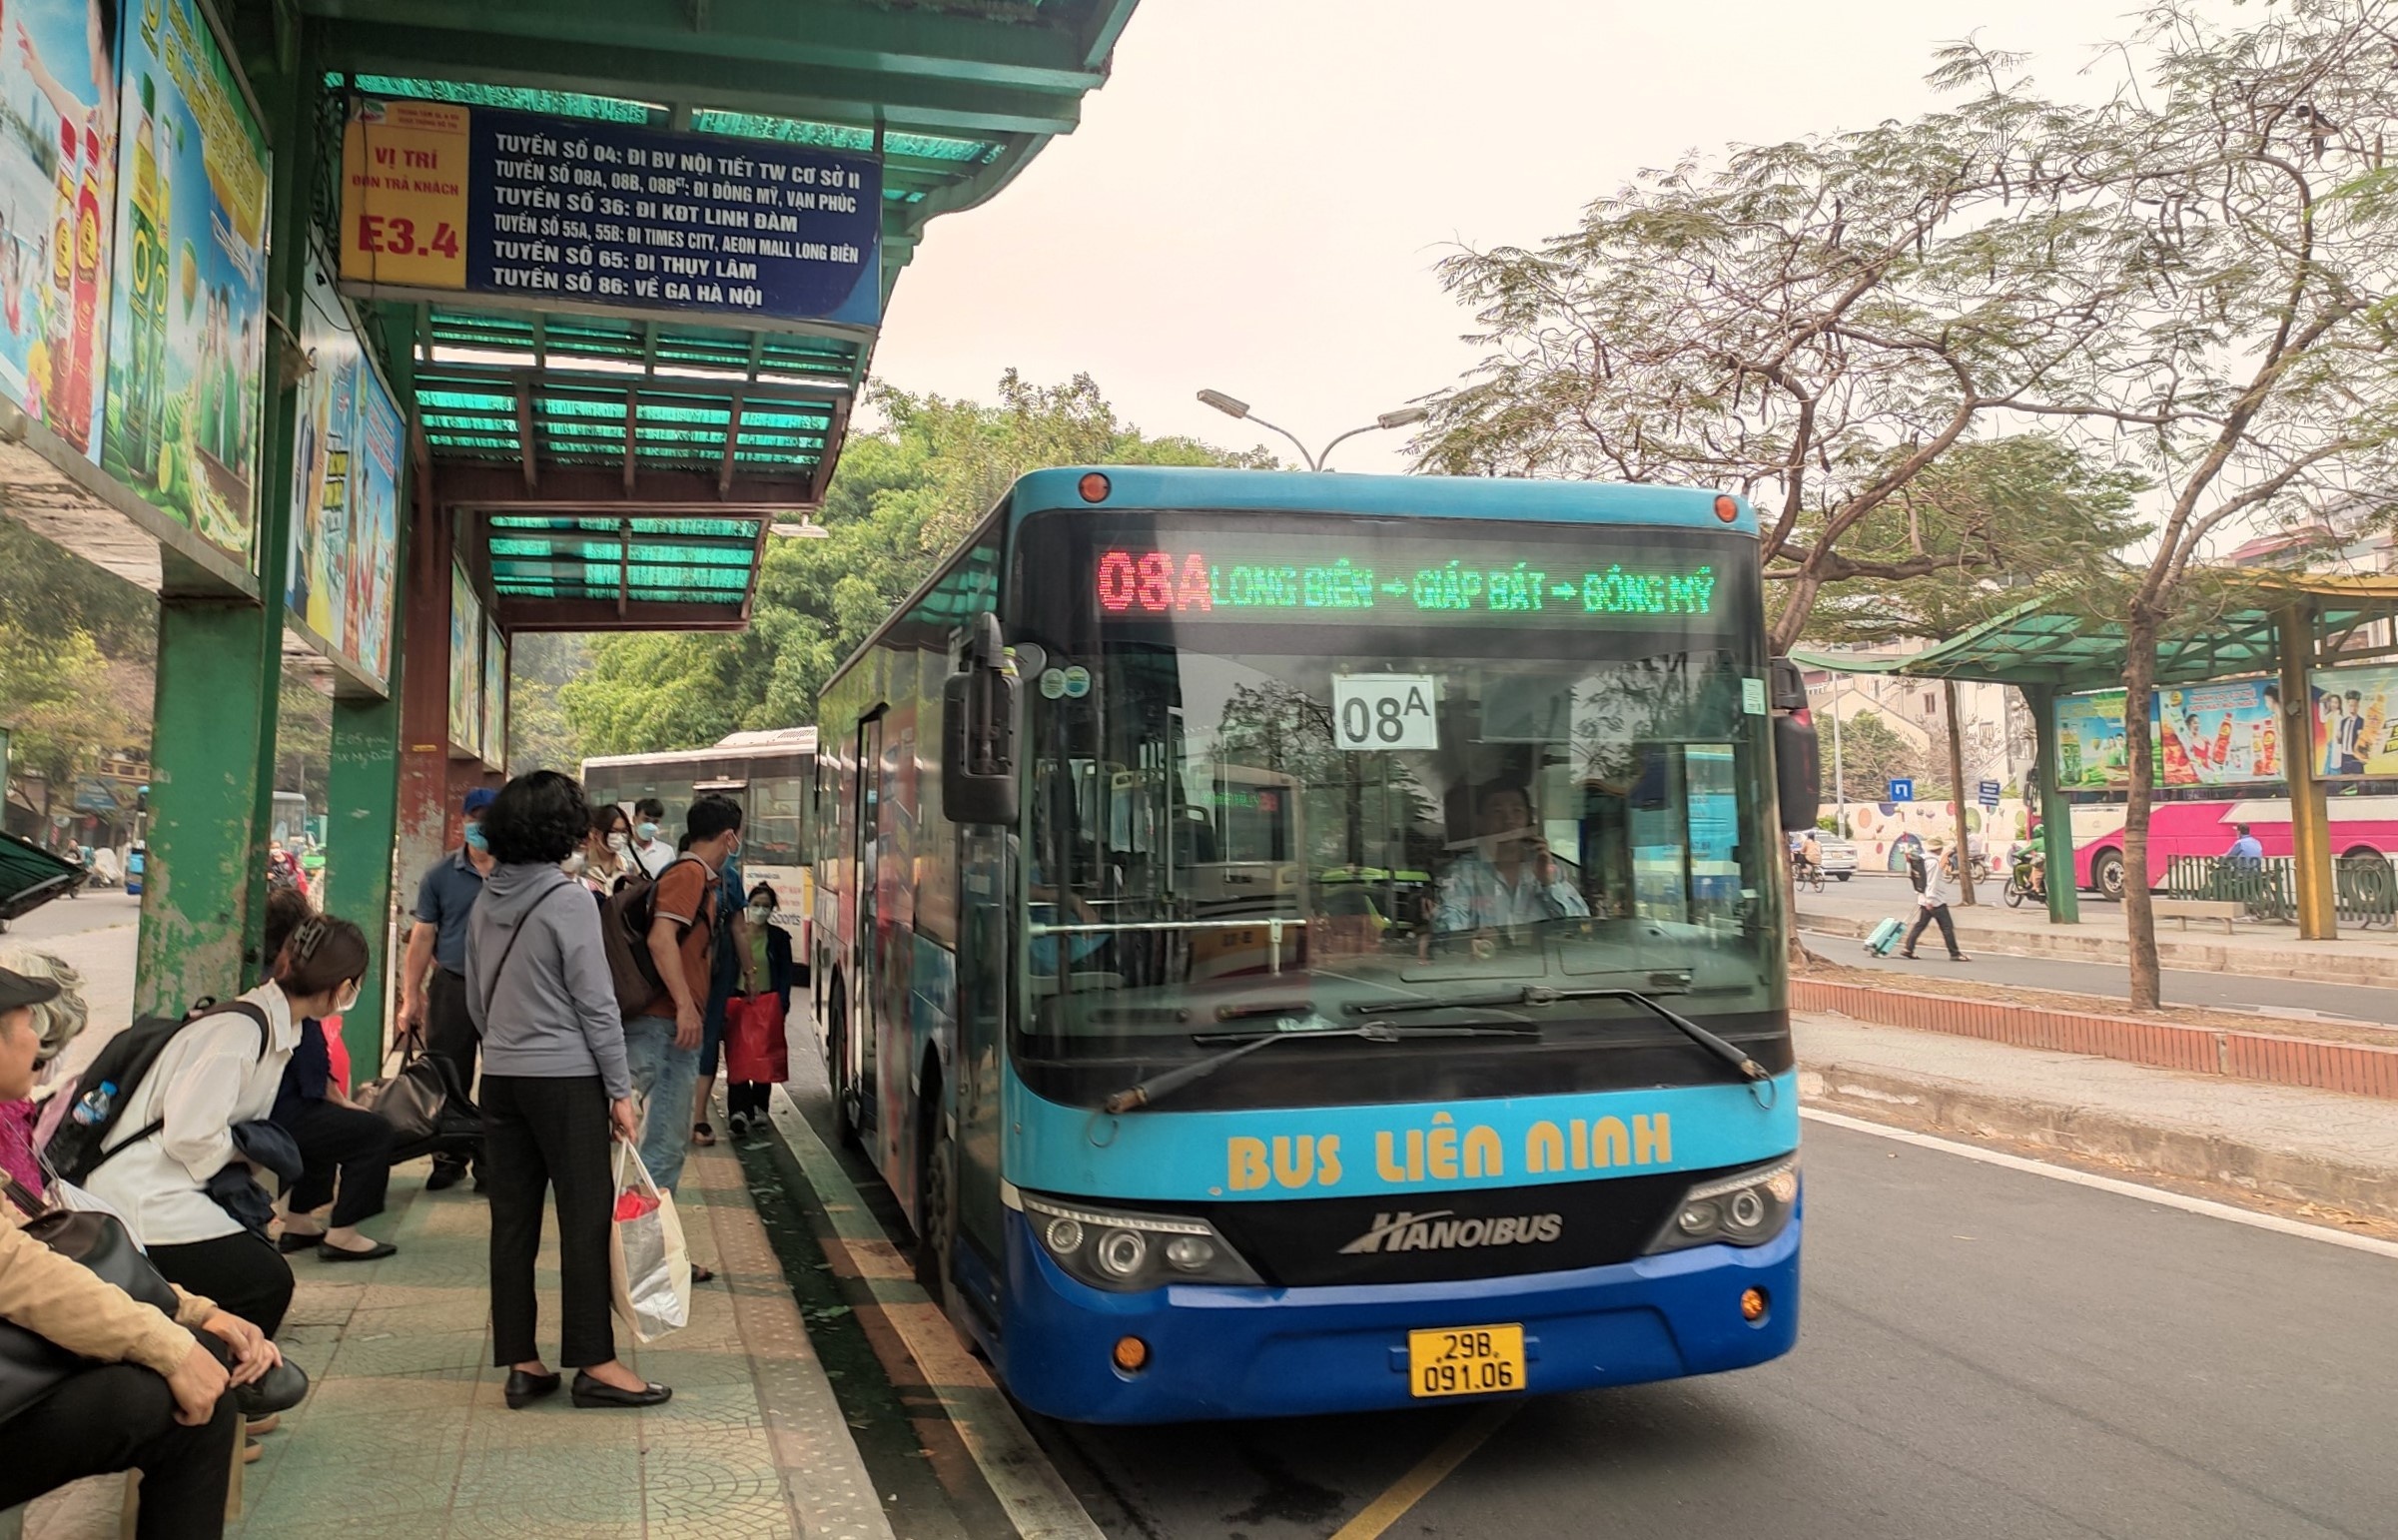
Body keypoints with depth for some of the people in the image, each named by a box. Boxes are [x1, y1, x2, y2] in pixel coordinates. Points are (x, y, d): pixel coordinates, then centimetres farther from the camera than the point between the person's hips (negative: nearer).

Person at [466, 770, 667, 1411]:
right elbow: (596, 1003, -12)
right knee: (586, 1218, 0)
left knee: (512, 1219, 9)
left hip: (500, 1076, 7)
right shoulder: (569, 900, -13)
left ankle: (521, 1363, 16)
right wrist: (620, 1089, -7)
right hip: (565, 1076, -7)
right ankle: (594, 1363, 5)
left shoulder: (487, 902, 7)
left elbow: (475, 998, 15)